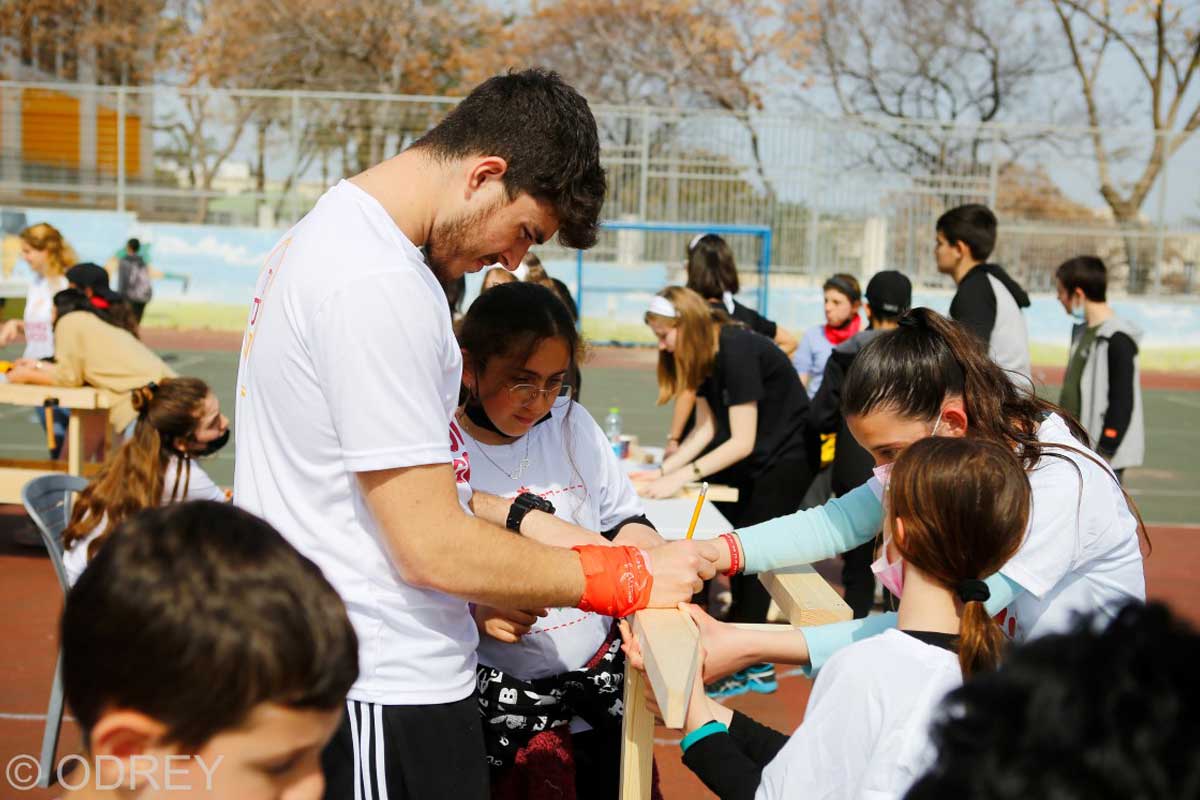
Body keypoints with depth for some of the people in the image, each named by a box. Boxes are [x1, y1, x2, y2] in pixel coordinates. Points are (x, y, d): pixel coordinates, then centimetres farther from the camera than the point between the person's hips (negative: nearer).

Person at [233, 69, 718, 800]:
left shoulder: (332, 234, 10)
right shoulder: (381, 286, -23)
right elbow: (433, 548, -23)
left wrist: (520, 519, 6)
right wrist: (627, 578, -13)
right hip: (384, 694, -10)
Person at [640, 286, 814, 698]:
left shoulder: (737, 352, -27)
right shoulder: (705, 354, 0)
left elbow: (742, 441, -27)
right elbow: (706, 428, 1)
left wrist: (684, 475, -30)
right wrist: (665, 469, -8)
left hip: (786, 458, -9)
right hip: (753, 461, 9)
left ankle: (743, 666, -1)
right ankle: (755, 664, 14)